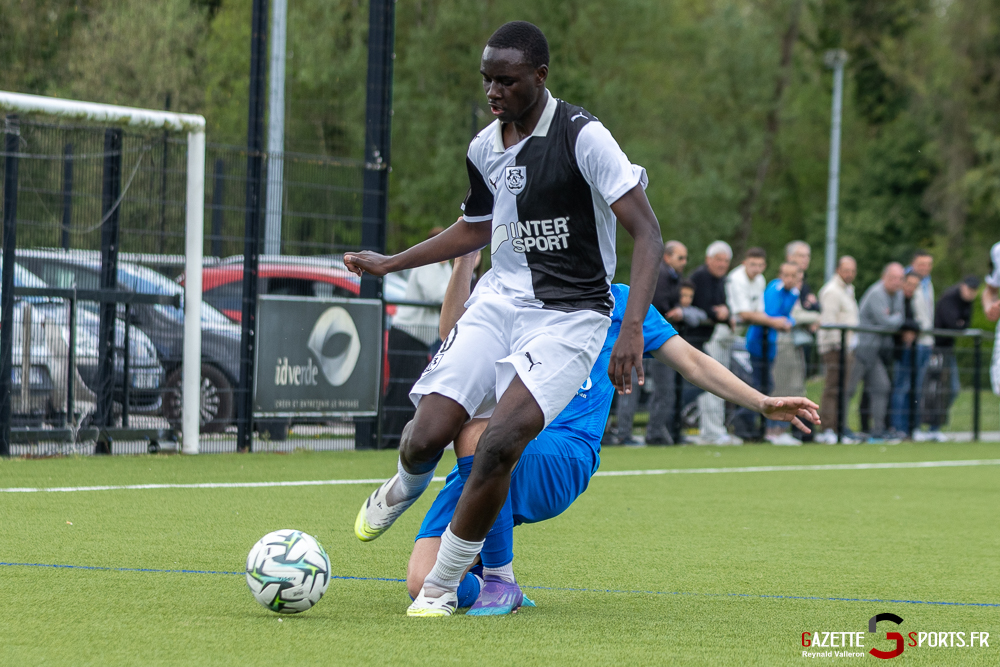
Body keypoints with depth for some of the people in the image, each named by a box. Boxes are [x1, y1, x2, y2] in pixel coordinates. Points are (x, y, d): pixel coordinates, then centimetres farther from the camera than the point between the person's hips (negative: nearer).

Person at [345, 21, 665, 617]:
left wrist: (632, 329, -28)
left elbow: (648, 236, -17)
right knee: (426, 437, -11)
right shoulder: (484, 149, 7)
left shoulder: (583, 137, -14)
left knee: (501, 441, -25)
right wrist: (390, 263, 25)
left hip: (570, 315, -5)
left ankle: (442, 586, -7)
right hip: (498, 300, 5)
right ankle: (406, 489, 29)